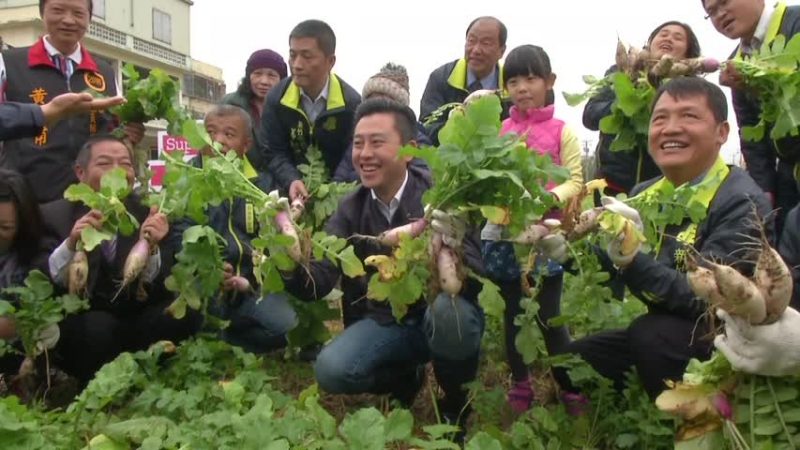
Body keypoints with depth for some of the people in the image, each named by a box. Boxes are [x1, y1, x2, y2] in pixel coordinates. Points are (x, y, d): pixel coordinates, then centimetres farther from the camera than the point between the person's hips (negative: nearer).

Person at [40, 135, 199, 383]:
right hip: (74, 324, -2)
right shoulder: (53, 215, -5)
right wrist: (71, 244, -30)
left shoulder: (148, 216, -2)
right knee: (98, 326, -33)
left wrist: (150, 247, -29)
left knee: (185, 313, -22)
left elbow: (155, 291, -10)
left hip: (131, 323, 2)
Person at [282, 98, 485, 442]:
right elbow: (319, 281, -14)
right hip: (387, 321, 4)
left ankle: (456, 402, -6)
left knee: (445, 307, -37)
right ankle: (404, 377, 13)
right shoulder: (351, 208, -5)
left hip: (446, 320, -3)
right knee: (330, 371, -21)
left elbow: (473, 277, -30)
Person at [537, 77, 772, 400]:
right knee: (568, 363, 4)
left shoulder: (742, 204, -20)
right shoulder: (645, 194, 1)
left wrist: (631, 259, -41)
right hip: (661, 332, 7)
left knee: (651, 333, -33)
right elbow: (610, 266, 9)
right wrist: (568, 251, -10)